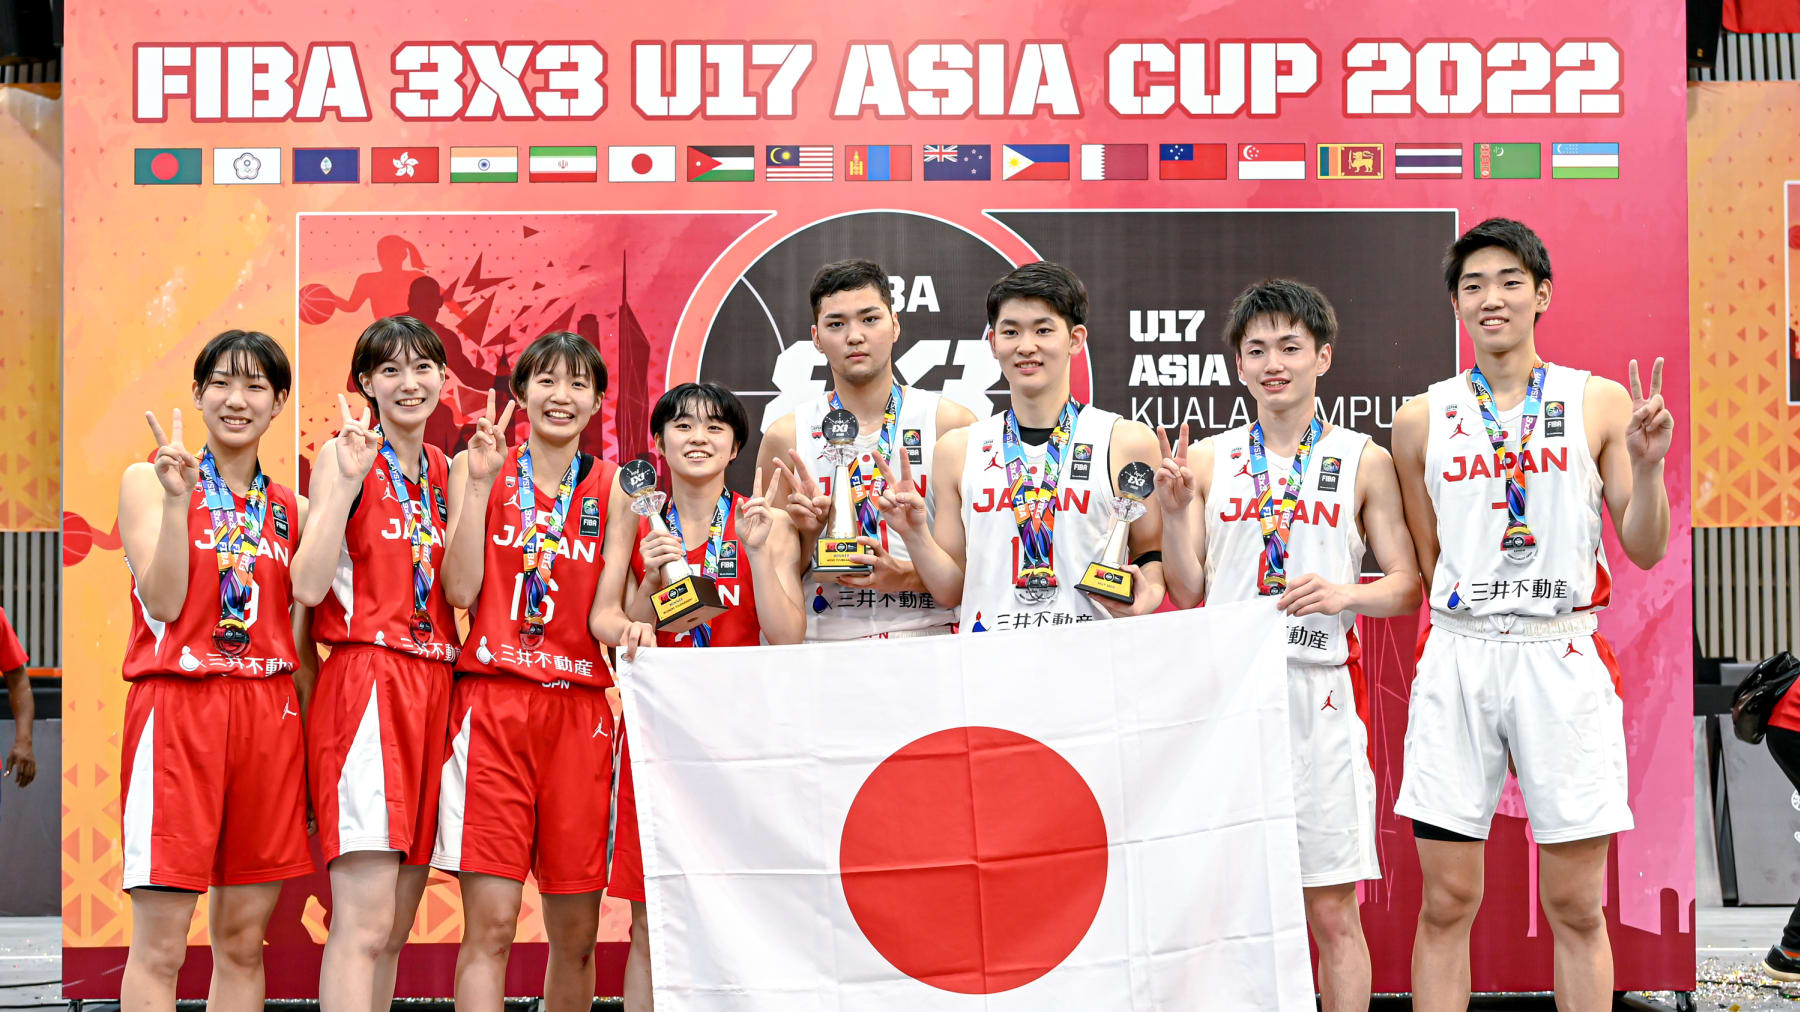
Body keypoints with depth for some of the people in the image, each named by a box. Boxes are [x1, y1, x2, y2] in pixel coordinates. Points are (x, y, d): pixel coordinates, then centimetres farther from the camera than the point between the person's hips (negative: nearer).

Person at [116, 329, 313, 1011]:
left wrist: (312, 739, 7)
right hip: (178, 705, -4)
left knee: (243, 942, 6)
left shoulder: (291, 510, 14)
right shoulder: (148, 481, 4)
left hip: (270, 714, 4)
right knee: (160, 947, -7)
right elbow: (165, 605, -8)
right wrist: (178, 500, -17)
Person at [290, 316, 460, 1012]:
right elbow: (309, 587, -12)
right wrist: (349, 477, -18)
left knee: (394, 927, 8)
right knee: (364, 922, -13)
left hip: (435, 688, 6)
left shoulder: (444, 469, 16)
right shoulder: (345, 456, -1)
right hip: (367, 683, -6)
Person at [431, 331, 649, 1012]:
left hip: (580, 711, 2)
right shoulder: (478, 468, 7)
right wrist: (480, 483, -9)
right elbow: (461, 591, -4)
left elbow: (602, 611, 4)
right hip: (492, 705, -2)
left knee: (576, 932, 6)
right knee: (490, 923, -11)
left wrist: (625, 626, -19)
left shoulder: (614, 488, 11)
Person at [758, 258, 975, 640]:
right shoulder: (786, 438, 9)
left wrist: (907, 576, -9)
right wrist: (807, 532, -3)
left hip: (930, 640, -1)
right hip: (823, 640, 1)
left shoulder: (952, 425, 5)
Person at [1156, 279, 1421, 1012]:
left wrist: (1344, 595, -12)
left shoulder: (1363, 462, 7)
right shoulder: (1207, 460, 10)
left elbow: (1406, 588, 7)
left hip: (1320, 691, -1)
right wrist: (1174, 510, -5)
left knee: (1332, 910, 1)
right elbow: (1187, 594, 9)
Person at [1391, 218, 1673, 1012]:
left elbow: (1645, 549, 3)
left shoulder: (1600, 403, 4)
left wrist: (1646, 465, -11)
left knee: (1576, 907, 3)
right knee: (1446, 901, 2)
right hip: (1457, 657, 1)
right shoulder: (1422, 419, 8)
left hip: (1564, 657, -1)